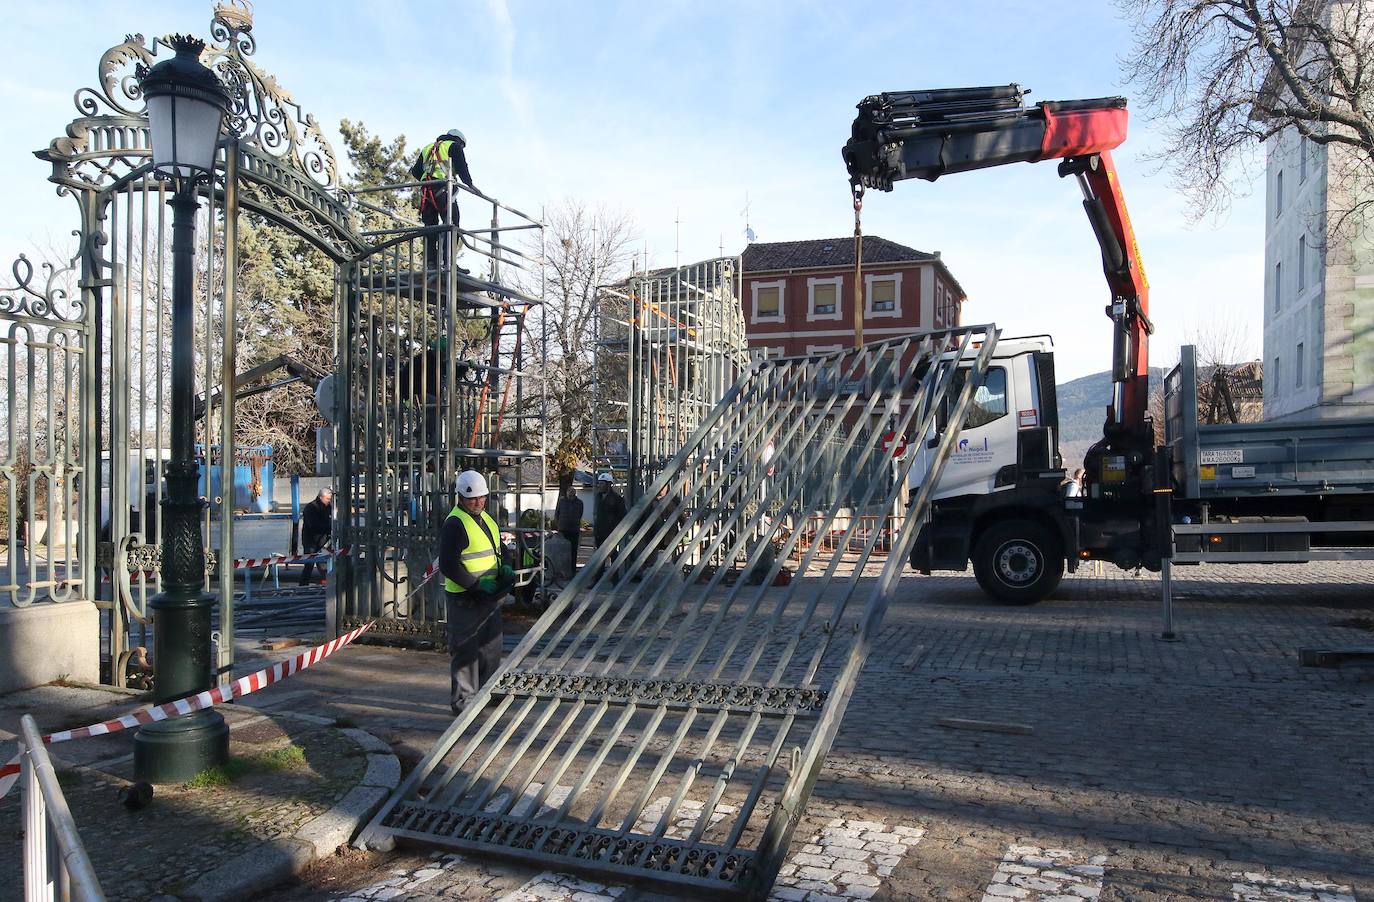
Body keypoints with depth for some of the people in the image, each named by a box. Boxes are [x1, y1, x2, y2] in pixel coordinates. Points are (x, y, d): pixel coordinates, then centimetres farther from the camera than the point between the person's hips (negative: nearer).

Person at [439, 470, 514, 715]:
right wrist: (476, 586, -22)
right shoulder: (455, 524, -16)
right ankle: (462, 702, 8)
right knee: (465, 651, -2)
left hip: (489, 596, 9)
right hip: (465, 599, -9)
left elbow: (496, 550, 26)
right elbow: (448, 565, -21)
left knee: (491, 647, 19)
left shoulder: (486, 518, 13)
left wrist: (504, 568, 6)